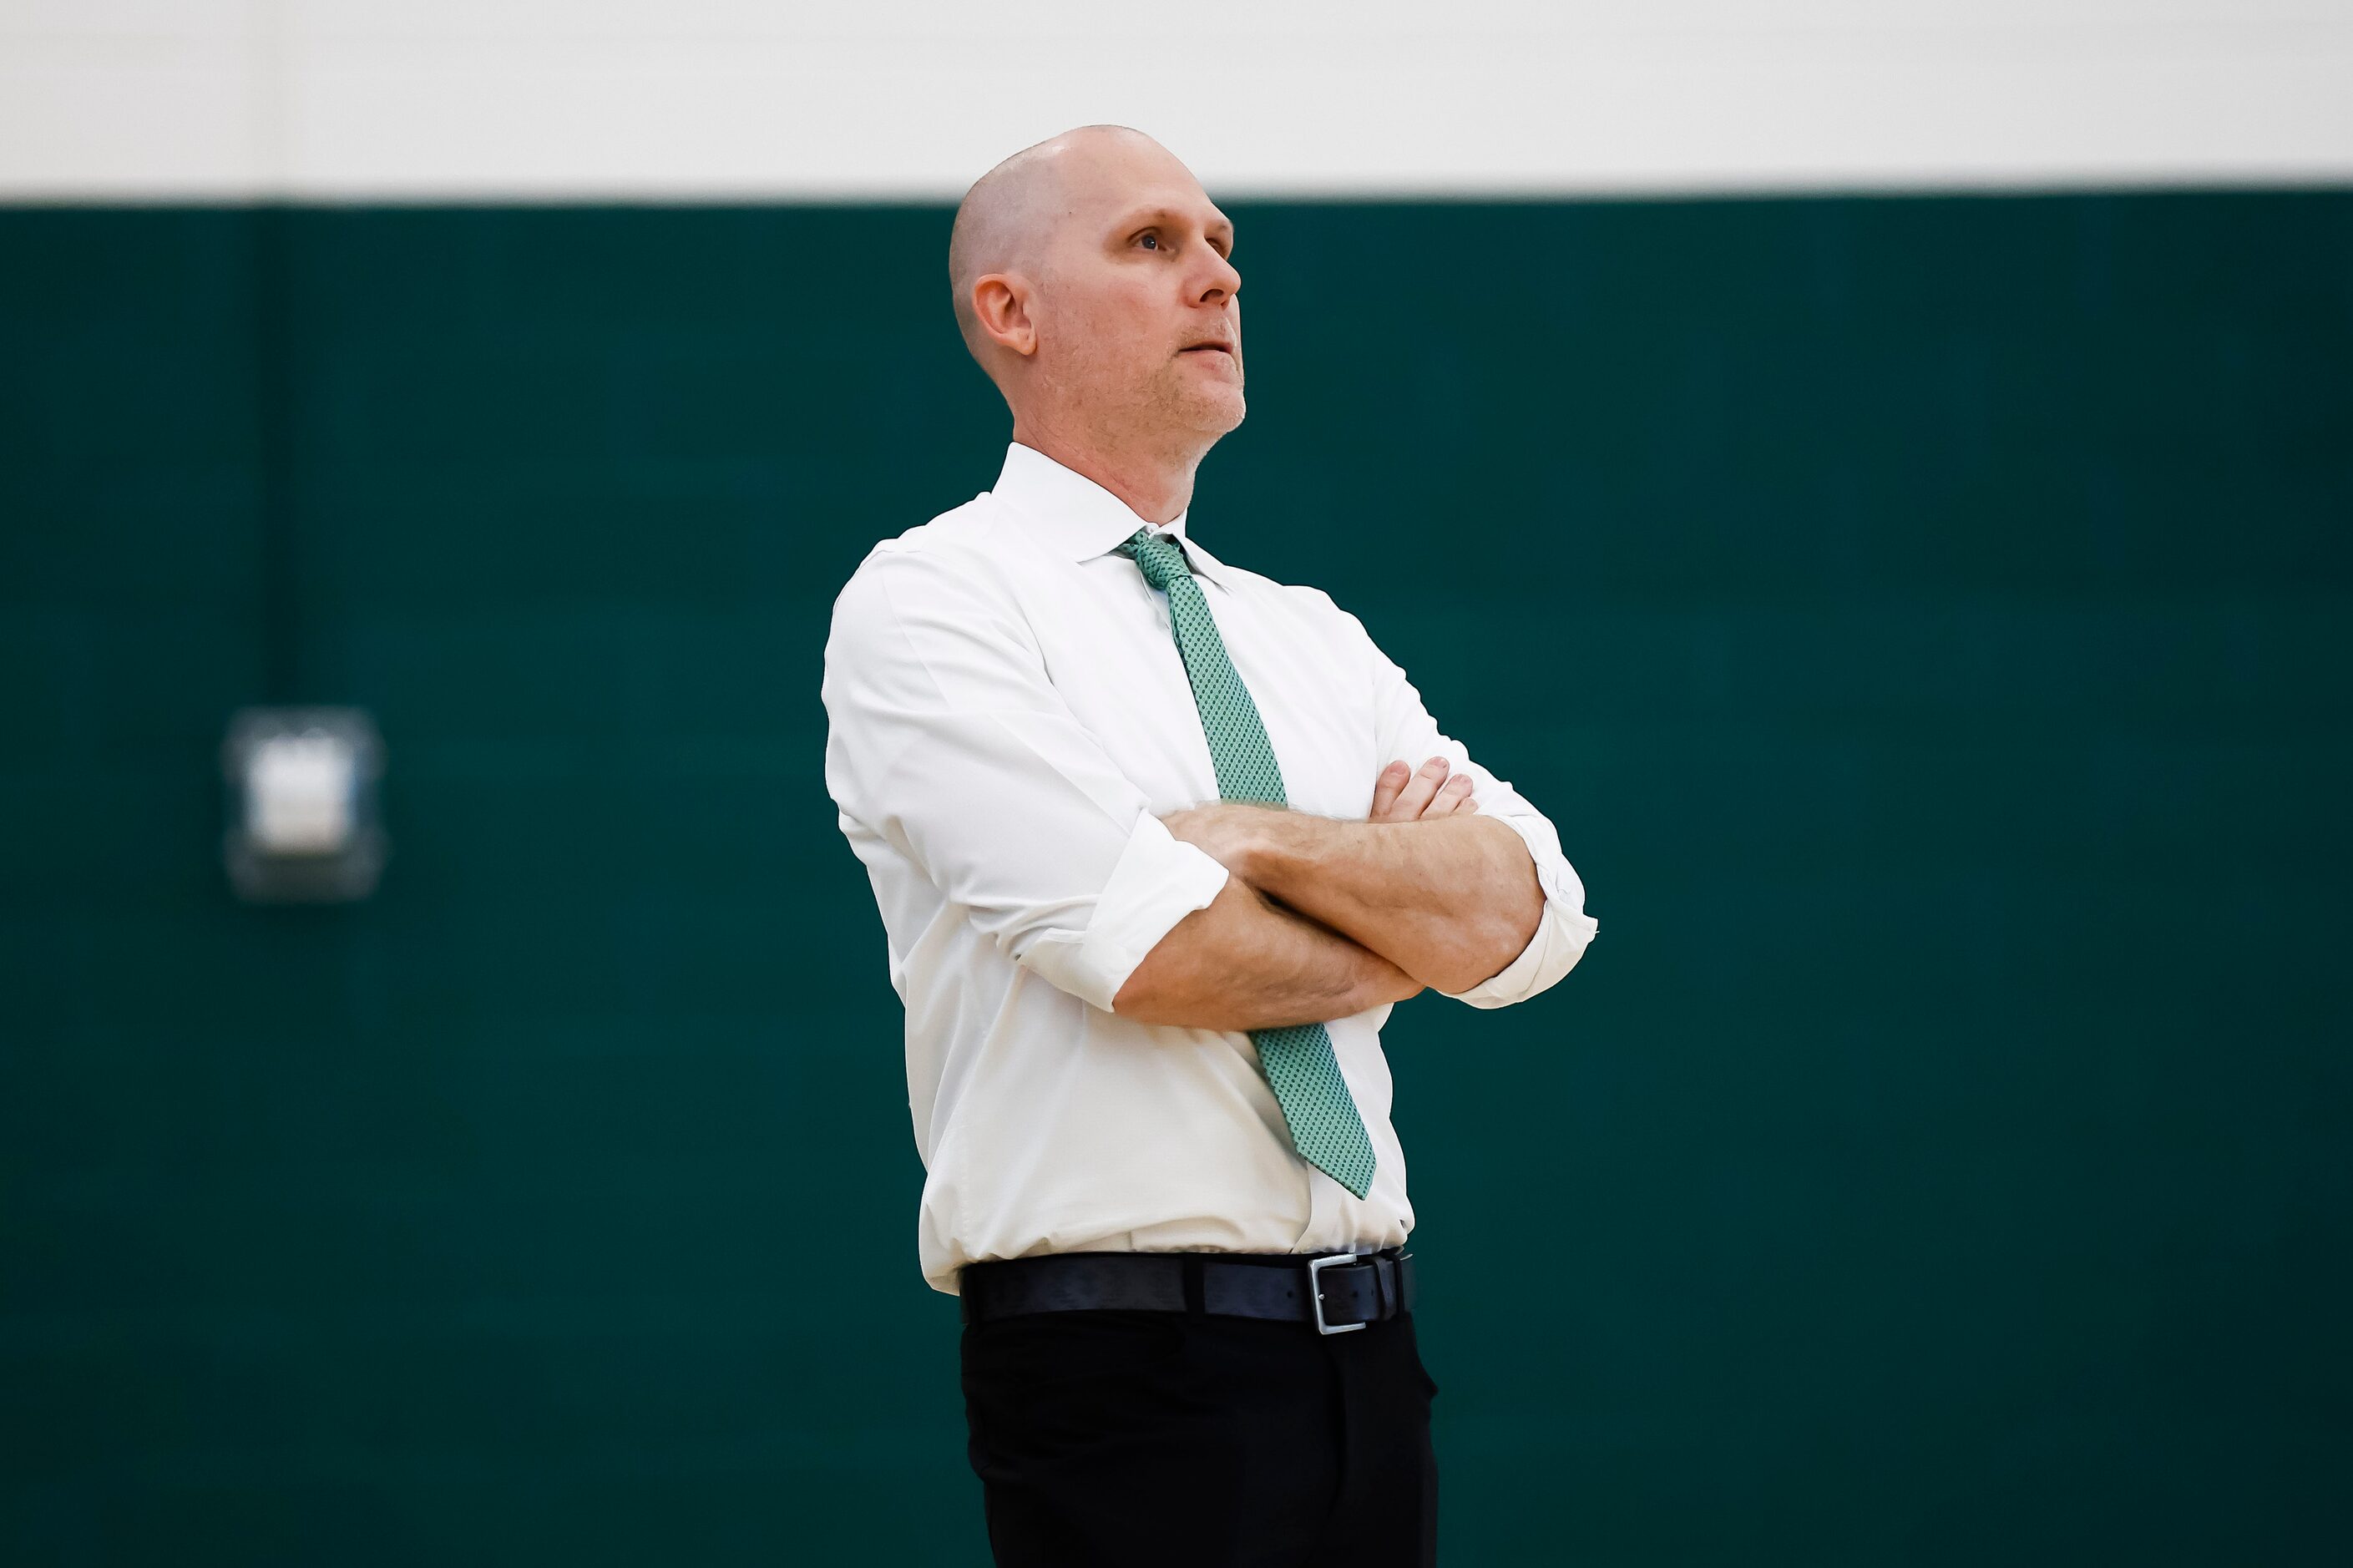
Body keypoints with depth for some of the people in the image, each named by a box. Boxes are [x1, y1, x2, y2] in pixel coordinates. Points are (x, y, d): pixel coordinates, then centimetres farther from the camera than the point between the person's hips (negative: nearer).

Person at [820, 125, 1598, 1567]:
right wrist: (1398, 922, 1)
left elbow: (1526, 916, 1)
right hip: (1131, 1364, -6)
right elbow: (1153, 948, -16)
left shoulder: (1312, 639, 17)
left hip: (1367, 1353, 6)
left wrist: (1245, 837, -12)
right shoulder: (927, 606, -4)